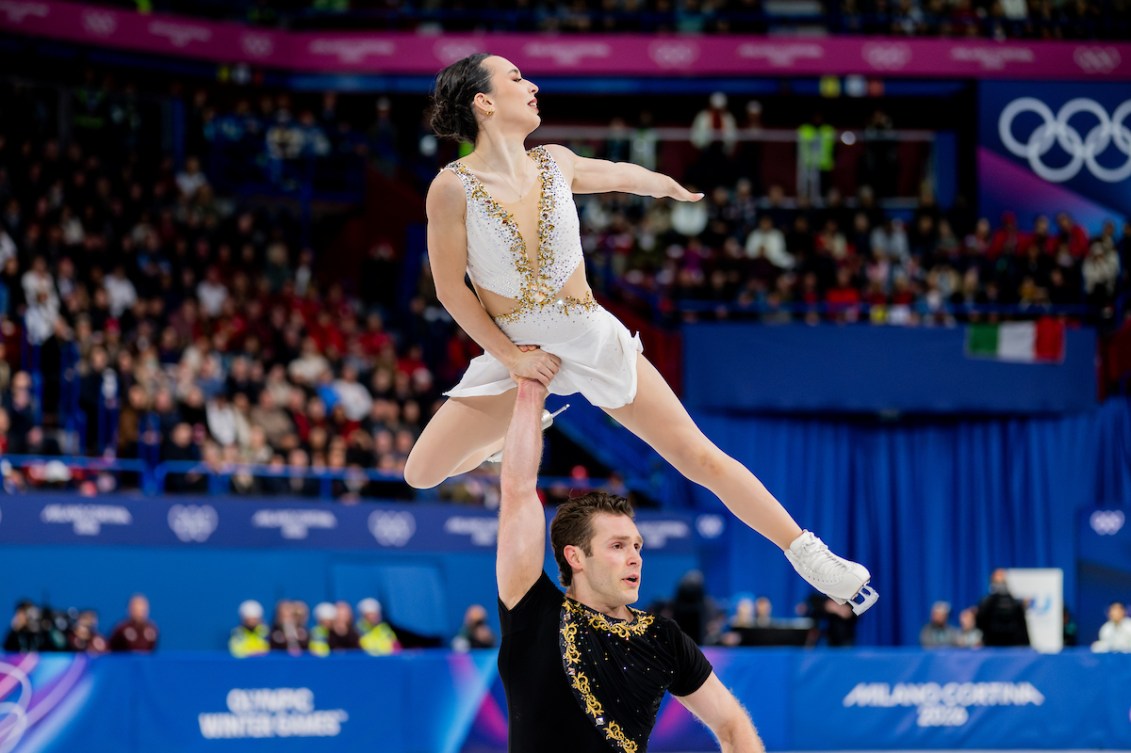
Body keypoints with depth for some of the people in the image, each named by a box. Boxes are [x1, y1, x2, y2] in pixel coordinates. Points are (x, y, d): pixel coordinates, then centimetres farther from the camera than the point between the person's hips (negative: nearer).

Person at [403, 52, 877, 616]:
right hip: (515, 352, -1)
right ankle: (519, 429, 32)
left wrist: (668, 186, 38)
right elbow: (450, 289, -10)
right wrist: (510, 357, -10)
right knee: (421, 473, -1)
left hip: (593, 340, 1)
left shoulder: (555, 164, -5)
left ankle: (808, 554, 3)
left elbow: (621, 175, 18)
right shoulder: (453, 188, -18)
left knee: (699, 456, -5)